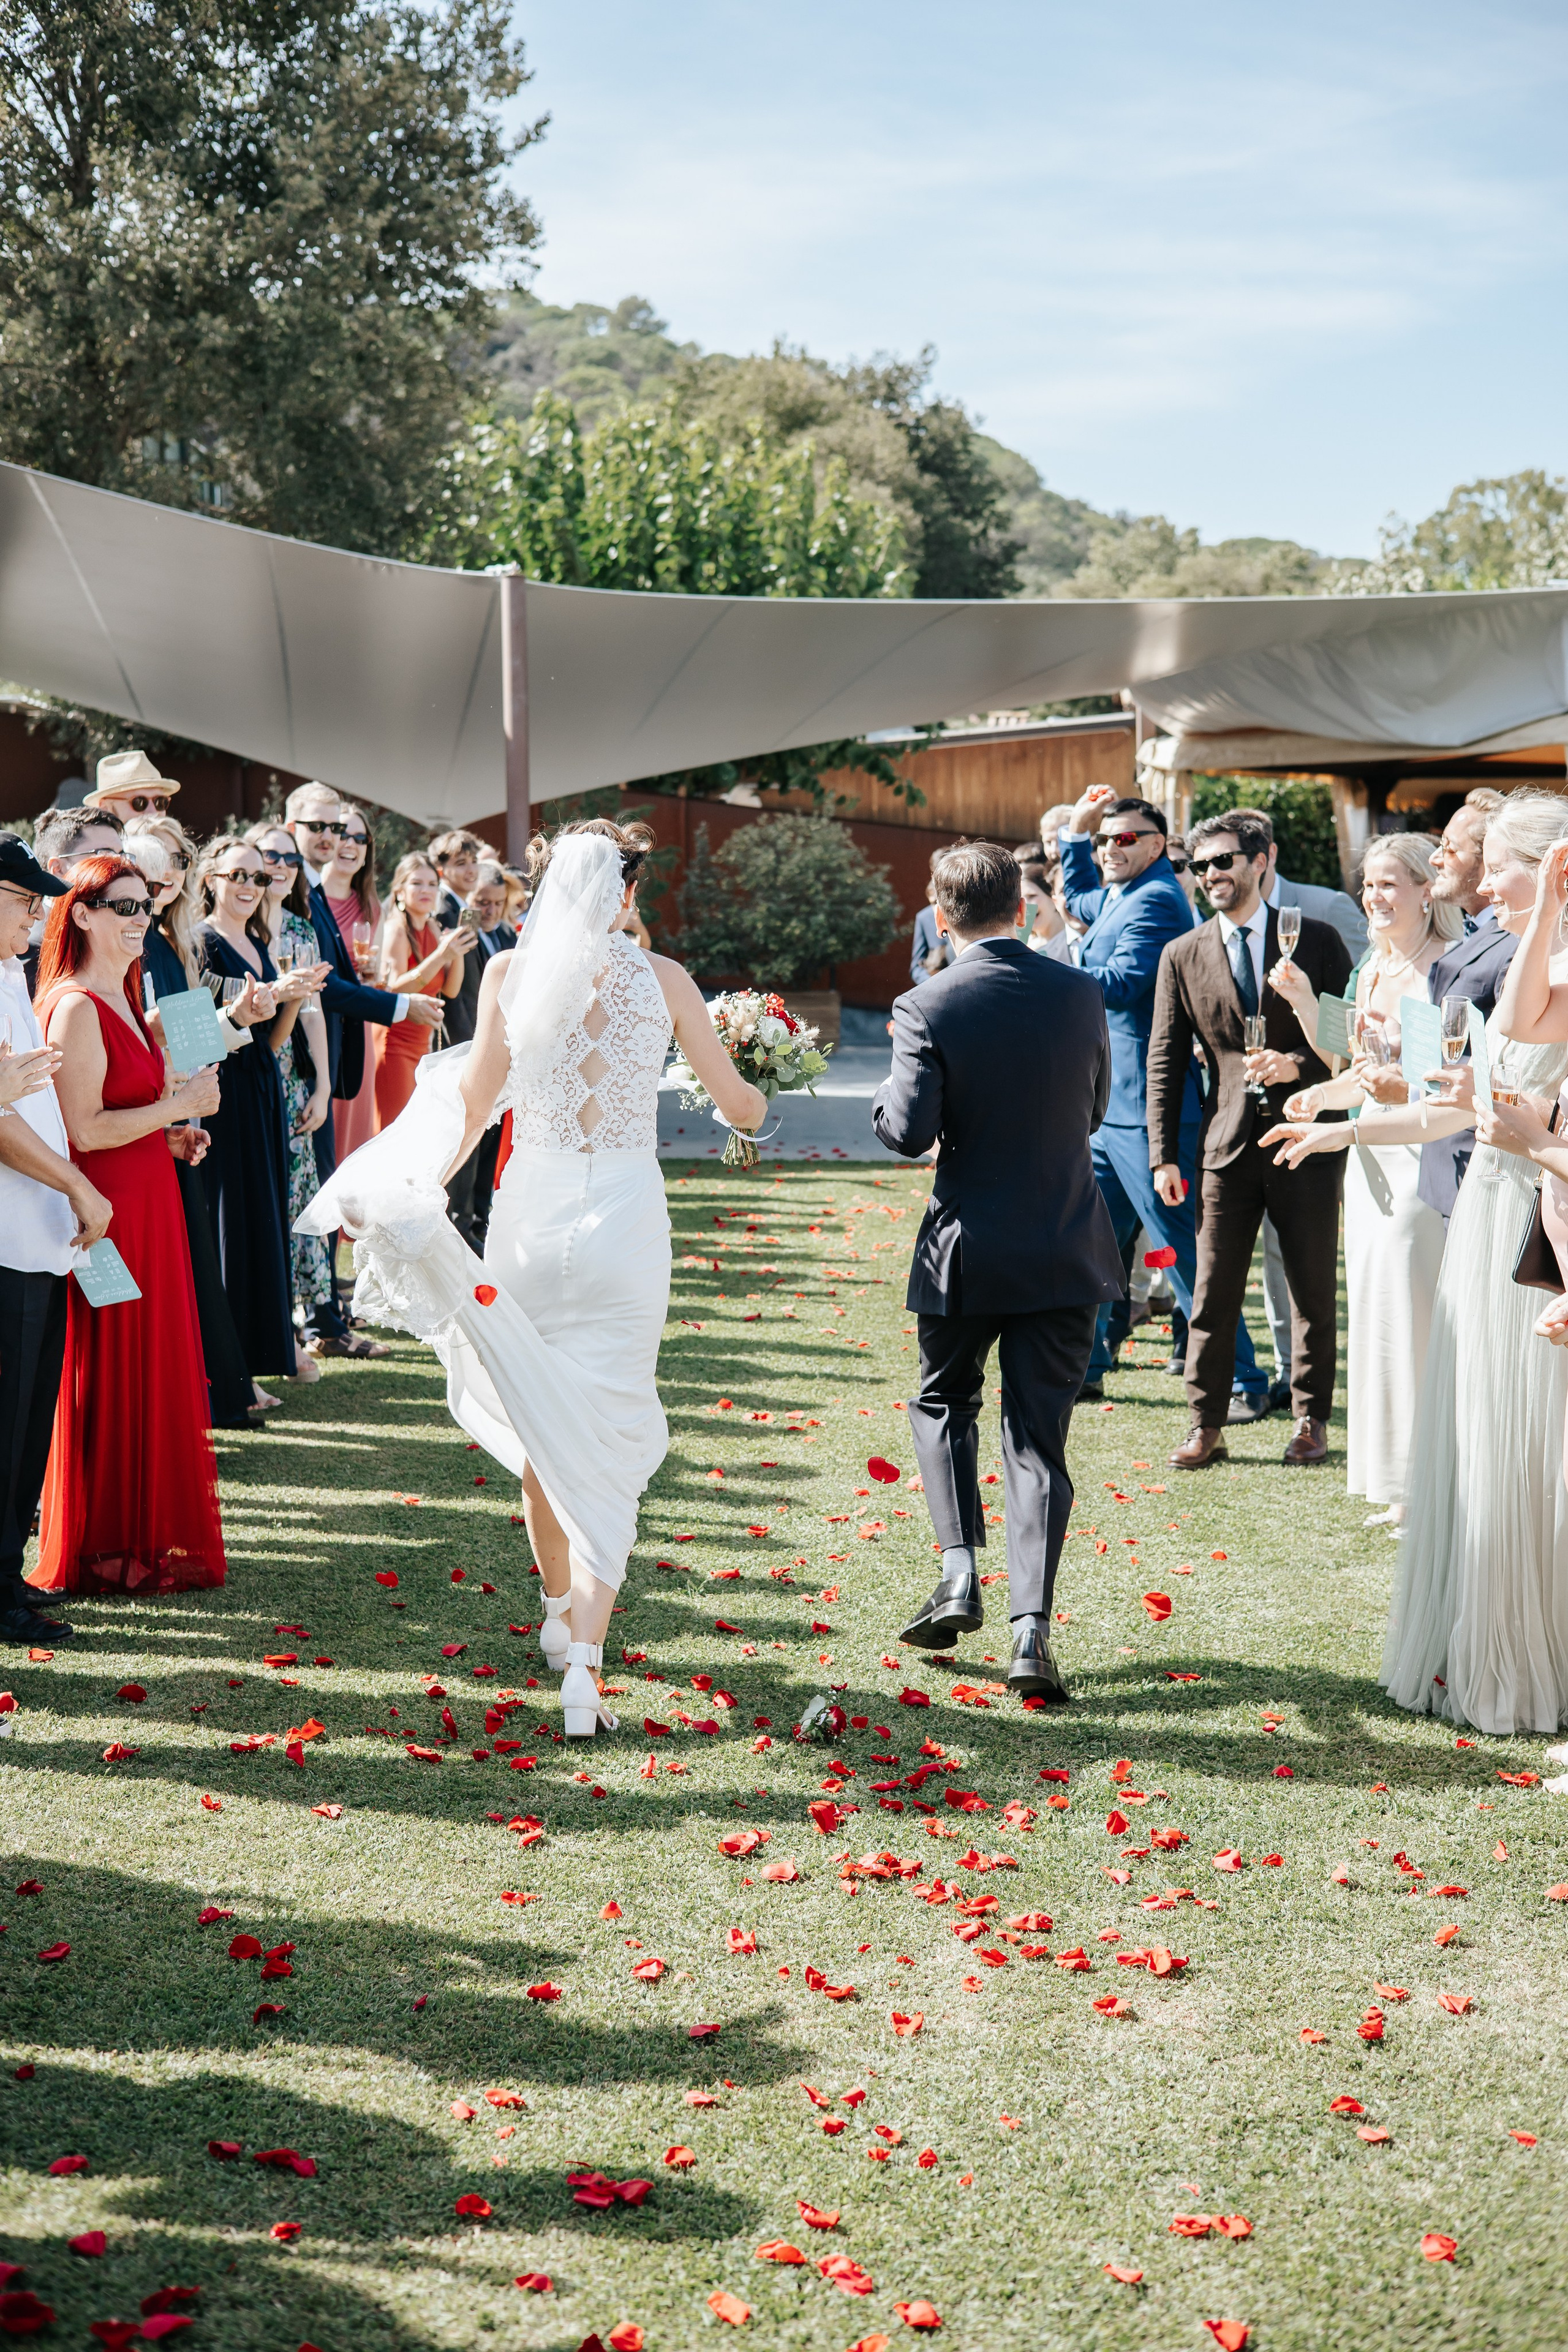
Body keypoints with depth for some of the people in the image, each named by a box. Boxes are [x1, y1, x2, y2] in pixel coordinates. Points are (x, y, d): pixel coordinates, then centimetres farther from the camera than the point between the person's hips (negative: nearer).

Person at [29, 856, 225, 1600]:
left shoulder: (124, 1001, 15)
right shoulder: (75, 1006, -15)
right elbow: (83, 1131, -20)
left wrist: (170, 1136, 11)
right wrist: (178, 1107, -15)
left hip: (147, 1203, 10)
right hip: (106, 1210, -10)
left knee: (151, 1368, 14)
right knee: (112, 1378, -1)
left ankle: (148, 1533, 23)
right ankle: (103, 1550, 9)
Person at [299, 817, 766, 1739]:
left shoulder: (510, 972, -1)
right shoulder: (665, 979, -1)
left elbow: (475, 1102, -5)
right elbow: (743, 1108, 5)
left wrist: (420, 1186, 4)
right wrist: (756, 1095, 28)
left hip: (532, 1214, 1)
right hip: (626, 1220, -1)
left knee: (538, 1424, 20)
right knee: (606, 1439, 2)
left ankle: (562, 1610, 37)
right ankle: (583, 1663, -12)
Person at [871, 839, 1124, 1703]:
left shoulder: (926, 1008, -12)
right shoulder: (1080, 993, -1)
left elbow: (909, 1131, -16)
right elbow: (1093, 1111, 10)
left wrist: (887, 1095, 4)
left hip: (967, 1250, -2)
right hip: (1067, 1251, 2)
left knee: (942, 1404, 22)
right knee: (1038, 1438, 6)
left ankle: (959, 1569, 9)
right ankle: (1031, 1626, -2)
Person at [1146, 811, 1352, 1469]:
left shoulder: (1316, 940, 2)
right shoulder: (1182, 955, 6)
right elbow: (1165, 1062, 5)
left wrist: (1300, 1064, -15)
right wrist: (1164, 1156, -1)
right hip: (1228, 1142, 1)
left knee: (1314, 1288, 7)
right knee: (1213, 1291, 1)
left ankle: (1310, 1421, 20)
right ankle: (1206, 1427, 10)